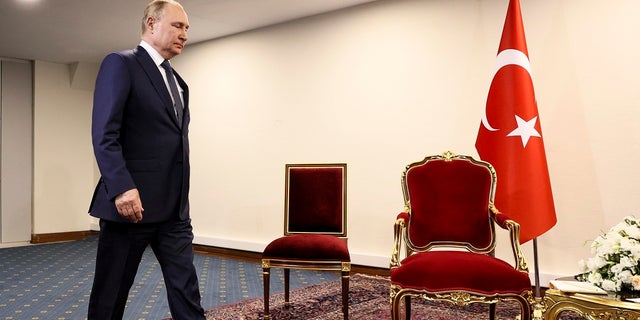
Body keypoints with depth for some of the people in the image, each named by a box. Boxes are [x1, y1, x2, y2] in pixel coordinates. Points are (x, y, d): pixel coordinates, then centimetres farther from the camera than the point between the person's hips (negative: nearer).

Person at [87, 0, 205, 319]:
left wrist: (180, 196, 15)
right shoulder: (120, 64, -4)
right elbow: (104, 134, -14)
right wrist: (122, 187, -24)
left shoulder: (177, 80, 20)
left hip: (174, 208, 7)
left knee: (186, 290, 5)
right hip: (130, 202, -6)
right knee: (111, 293, 8)